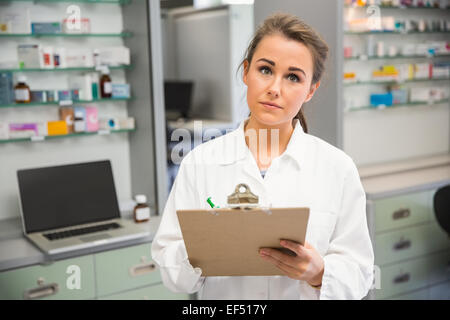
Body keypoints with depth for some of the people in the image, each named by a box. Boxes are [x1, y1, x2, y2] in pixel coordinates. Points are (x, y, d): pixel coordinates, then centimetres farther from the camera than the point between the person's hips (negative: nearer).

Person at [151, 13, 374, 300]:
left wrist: (318, 272, -20)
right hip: (221, 295, 1)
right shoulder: (199, 162, -3)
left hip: (305, 292, 0)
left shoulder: (338, 168, -3)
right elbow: (167, 263, -2)